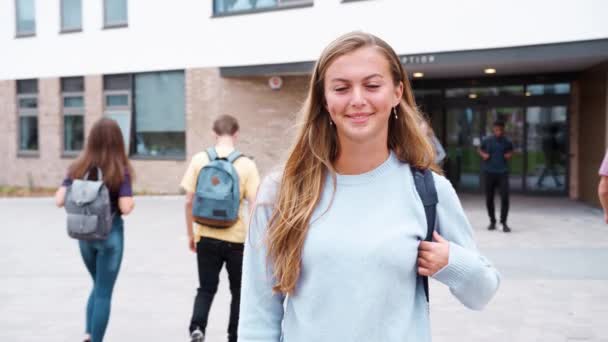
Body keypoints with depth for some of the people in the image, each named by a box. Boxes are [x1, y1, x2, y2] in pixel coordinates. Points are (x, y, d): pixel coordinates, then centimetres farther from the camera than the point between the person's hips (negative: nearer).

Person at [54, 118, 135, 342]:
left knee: (99, 286, 24)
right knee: (104, 292, 7)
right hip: (110, 234, -4)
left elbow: (59, 201, -4)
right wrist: (132, 201, 3)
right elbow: (125, 208, -18)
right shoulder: (120, 170, -12)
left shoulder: (78, 168, 0)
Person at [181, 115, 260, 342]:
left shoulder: (199, 160, -3)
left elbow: (189, 201, -2)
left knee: (206, 289, 16)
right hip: (237, 238, -1)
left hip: (206, 237, 1)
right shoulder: (247, 165, -7)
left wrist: (190, 234, 9)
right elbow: (254, 206, -10)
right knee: (238, 291, 16)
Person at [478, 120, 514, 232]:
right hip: (489, 172, 1)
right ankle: (492, 221, 22)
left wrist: (509, 155, -3)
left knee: (505, 197, -10)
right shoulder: (487, 141, -1)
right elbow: (480, 150, 15)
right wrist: (483, 154, -5)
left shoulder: (507, 142, 0)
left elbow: (511, 151, 18)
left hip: (503, 172, -1)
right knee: (489, 198, 6)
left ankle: (504, 222, 1)